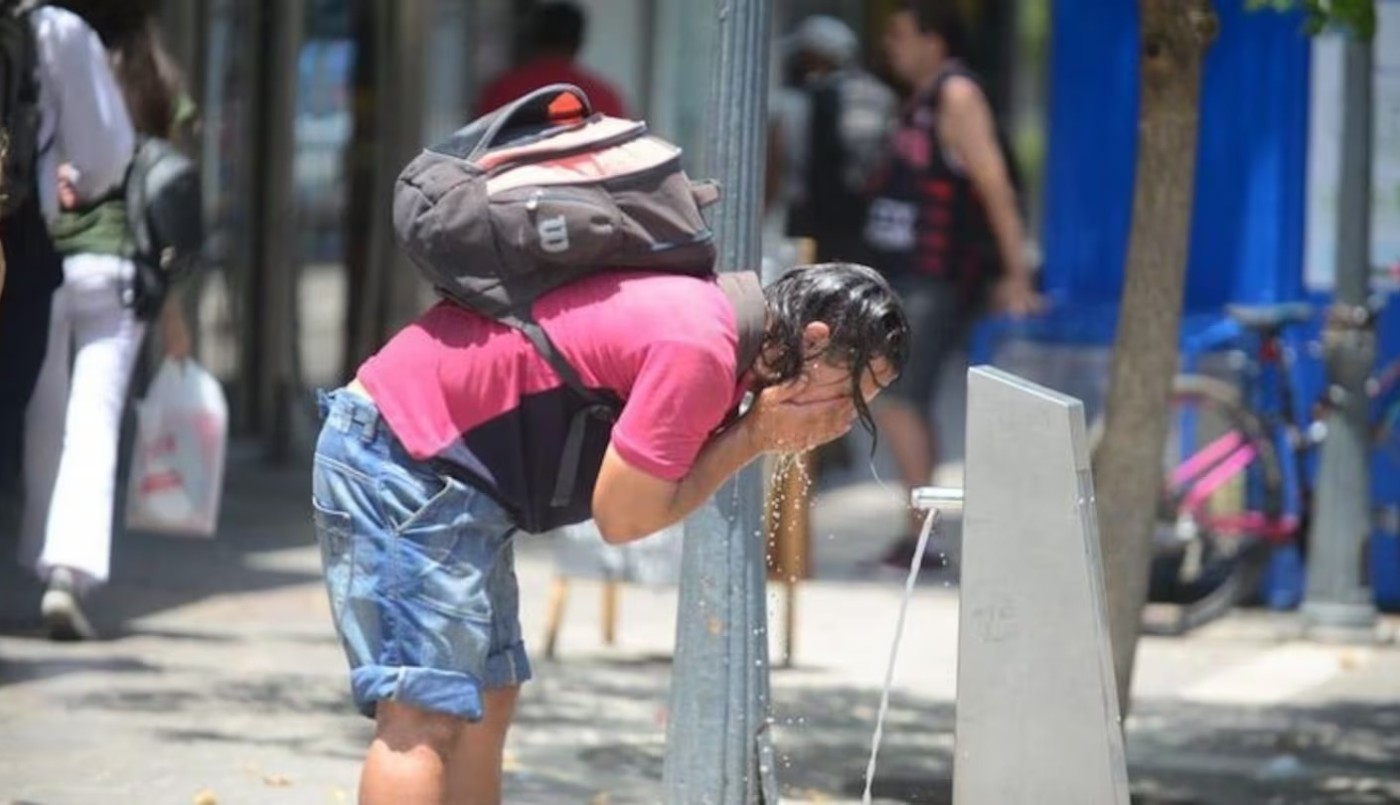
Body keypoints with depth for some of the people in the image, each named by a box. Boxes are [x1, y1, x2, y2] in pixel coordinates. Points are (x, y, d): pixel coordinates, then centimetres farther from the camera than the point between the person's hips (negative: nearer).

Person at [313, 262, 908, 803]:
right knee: (425, 714, -14)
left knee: (486, 698, 12)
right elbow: (623, 516, -14)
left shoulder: (704, 312, 12)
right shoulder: (698, 347, -20)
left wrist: (755, 434, -6)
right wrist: (755, 435, -9)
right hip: (402, 456, -11)